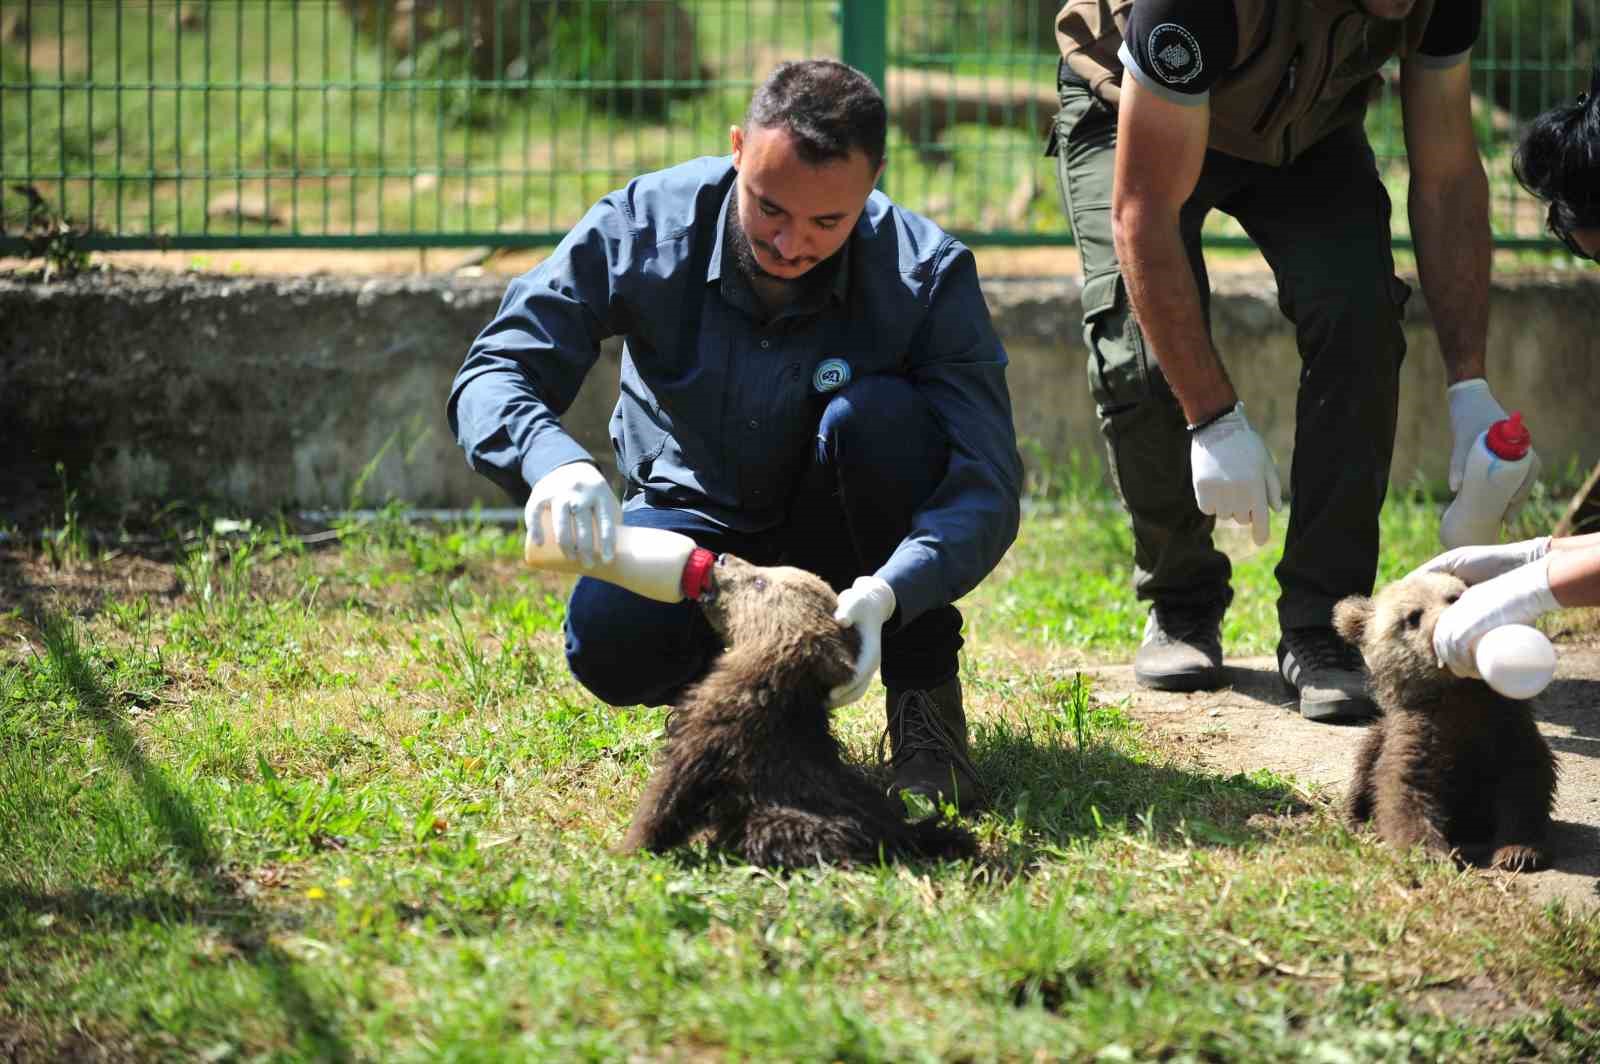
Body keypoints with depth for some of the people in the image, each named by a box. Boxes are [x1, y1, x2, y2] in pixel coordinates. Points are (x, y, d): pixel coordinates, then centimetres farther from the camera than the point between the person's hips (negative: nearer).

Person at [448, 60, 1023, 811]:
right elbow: (493, 375, -23)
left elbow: (987, 487, -29)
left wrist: (886, 593, -50)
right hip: (696, 520, 1)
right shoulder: (644, 226, -21)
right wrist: (551, 461, -48)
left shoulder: (929, 274, -24)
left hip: (836, 536, -1)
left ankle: (924, 698, -15)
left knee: (877, 413, -34)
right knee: (609, 642, -32)